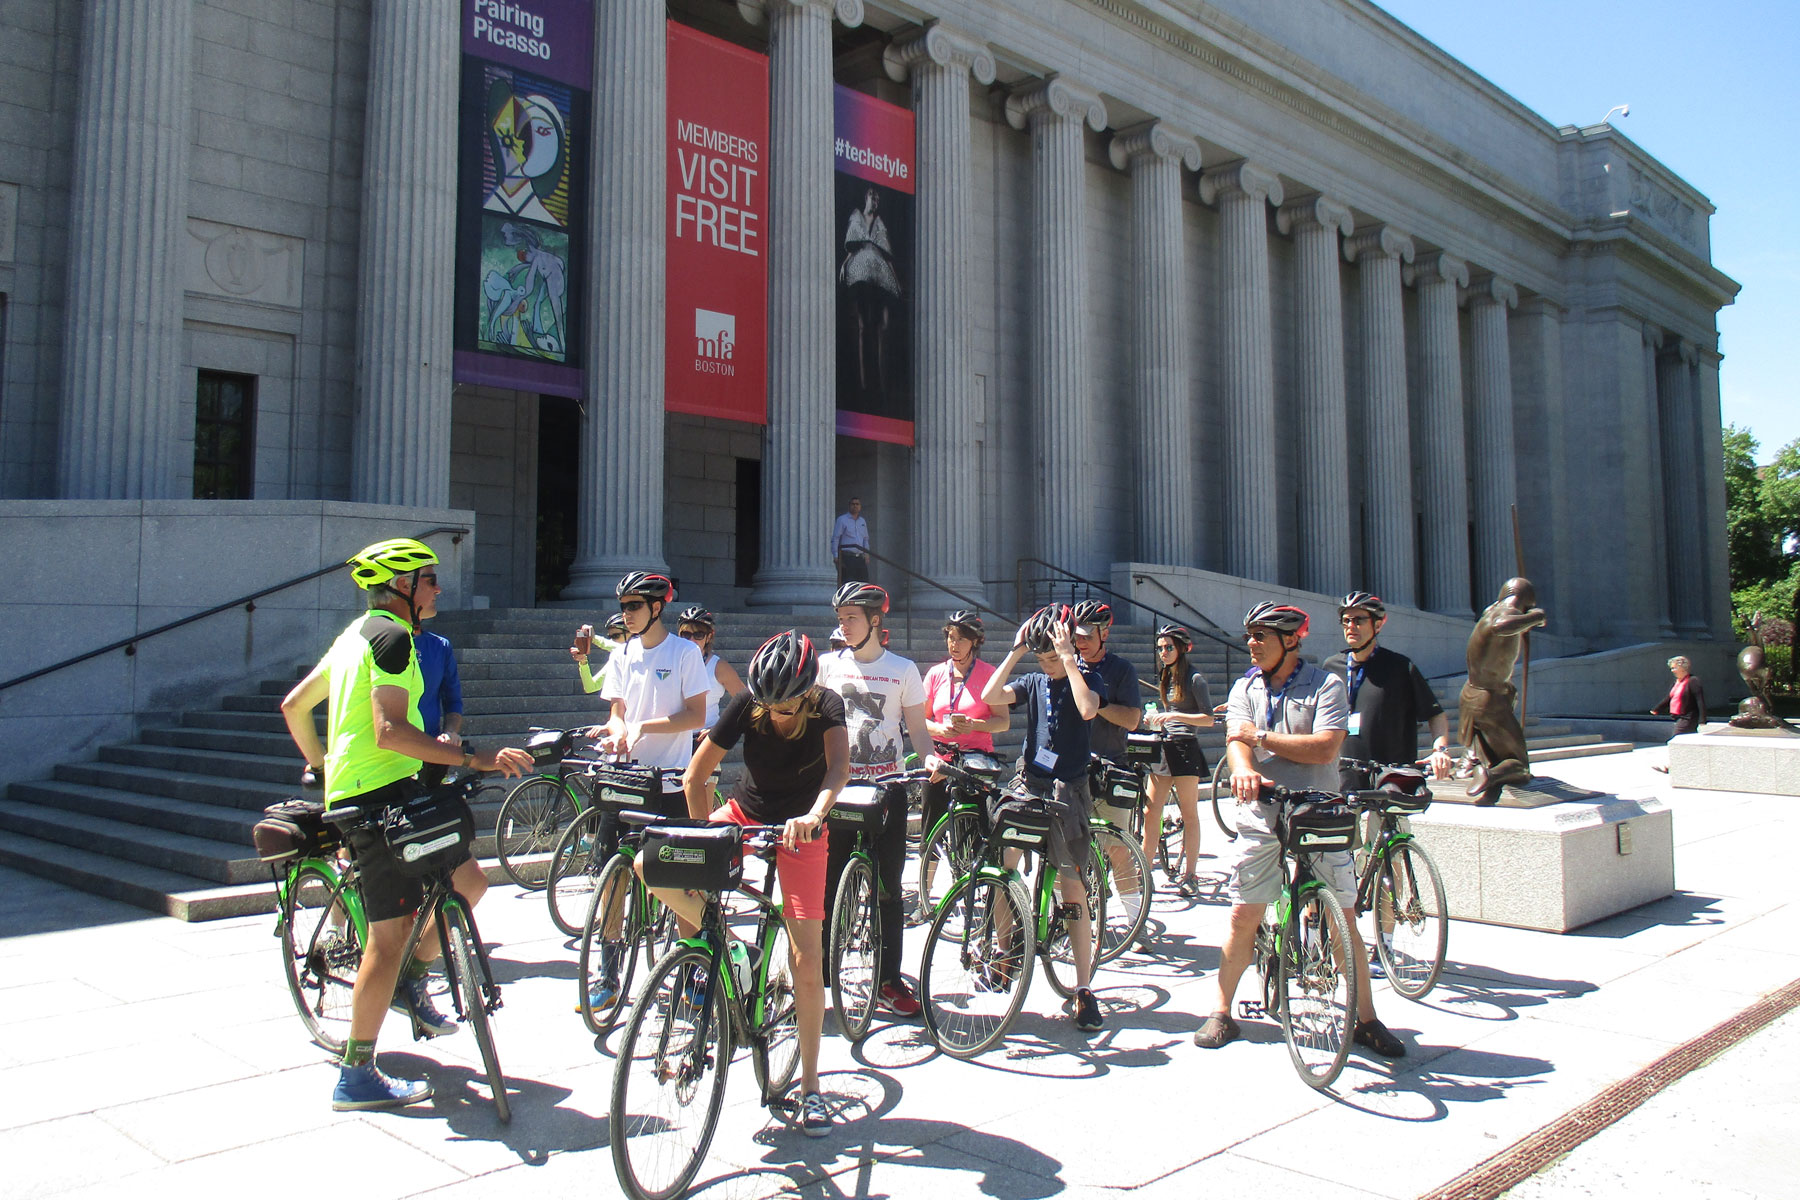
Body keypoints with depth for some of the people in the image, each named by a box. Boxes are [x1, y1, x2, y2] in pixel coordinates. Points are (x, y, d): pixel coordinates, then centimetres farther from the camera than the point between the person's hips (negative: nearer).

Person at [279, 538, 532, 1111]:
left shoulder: (357, 632, 18)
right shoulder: (392, 636, -13)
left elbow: (293, 707, 24)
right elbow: (390, 731, -24)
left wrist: (322, 766, 34)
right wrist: (477, 759, -28)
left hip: (351, 790, 10)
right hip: (382, 793, -10)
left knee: (468, 881, 11)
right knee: (391, 933, -6)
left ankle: (410, 982, 24)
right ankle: (356, 1078, 2)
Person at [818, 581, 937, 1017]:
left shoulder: (903, 669, 5)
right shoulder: (827, 665, 7)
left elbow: (917, 727, 5)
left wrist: (928, 756, -16)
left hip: (887, 788, 0)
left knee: (888, 887, 5)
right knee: (827, 884, 0)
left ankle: (889, 980, 14)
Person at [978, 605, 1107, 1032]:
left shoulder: (1086, 678, 0)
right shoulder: (1034, 682, 10)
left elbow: (1088, 709, -24)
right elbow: (990, 696, -7)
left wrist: (1068, 656, -20)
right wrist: (1016, 650, -6)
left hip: (1067, 790, -3)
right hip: (1028, 782, 3)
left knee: (1073, 890, -1)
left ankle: (1084, 990, 6)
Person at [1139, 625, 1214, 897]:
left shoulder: (1194, 679, -6)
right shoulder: (1164, 678, 16)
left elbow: (1208, 719, -12)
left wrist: (1174, 715, -20)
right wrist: (1153, 719, 6)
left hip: (1185, 749, -7)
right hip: (1163, 749, 7)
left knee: (1189, 814, 0)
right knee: (1150, 812, 2)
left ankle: (1190, 876, 5)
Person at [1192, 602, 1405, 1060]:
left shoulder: (1326, 685, -2)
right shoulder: (1245, 689, 8)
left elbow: (1324, 748, -15)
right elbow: (1236, 741, -7)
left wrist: (1260, 736, -14)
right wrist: (1243, 769, -31)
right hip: (1261, 819, 2)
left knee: (1342, 920, 2)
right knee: (1243, 916, 2)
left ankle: (1366, 1020, 15)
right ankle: (1221, 1013, 14)